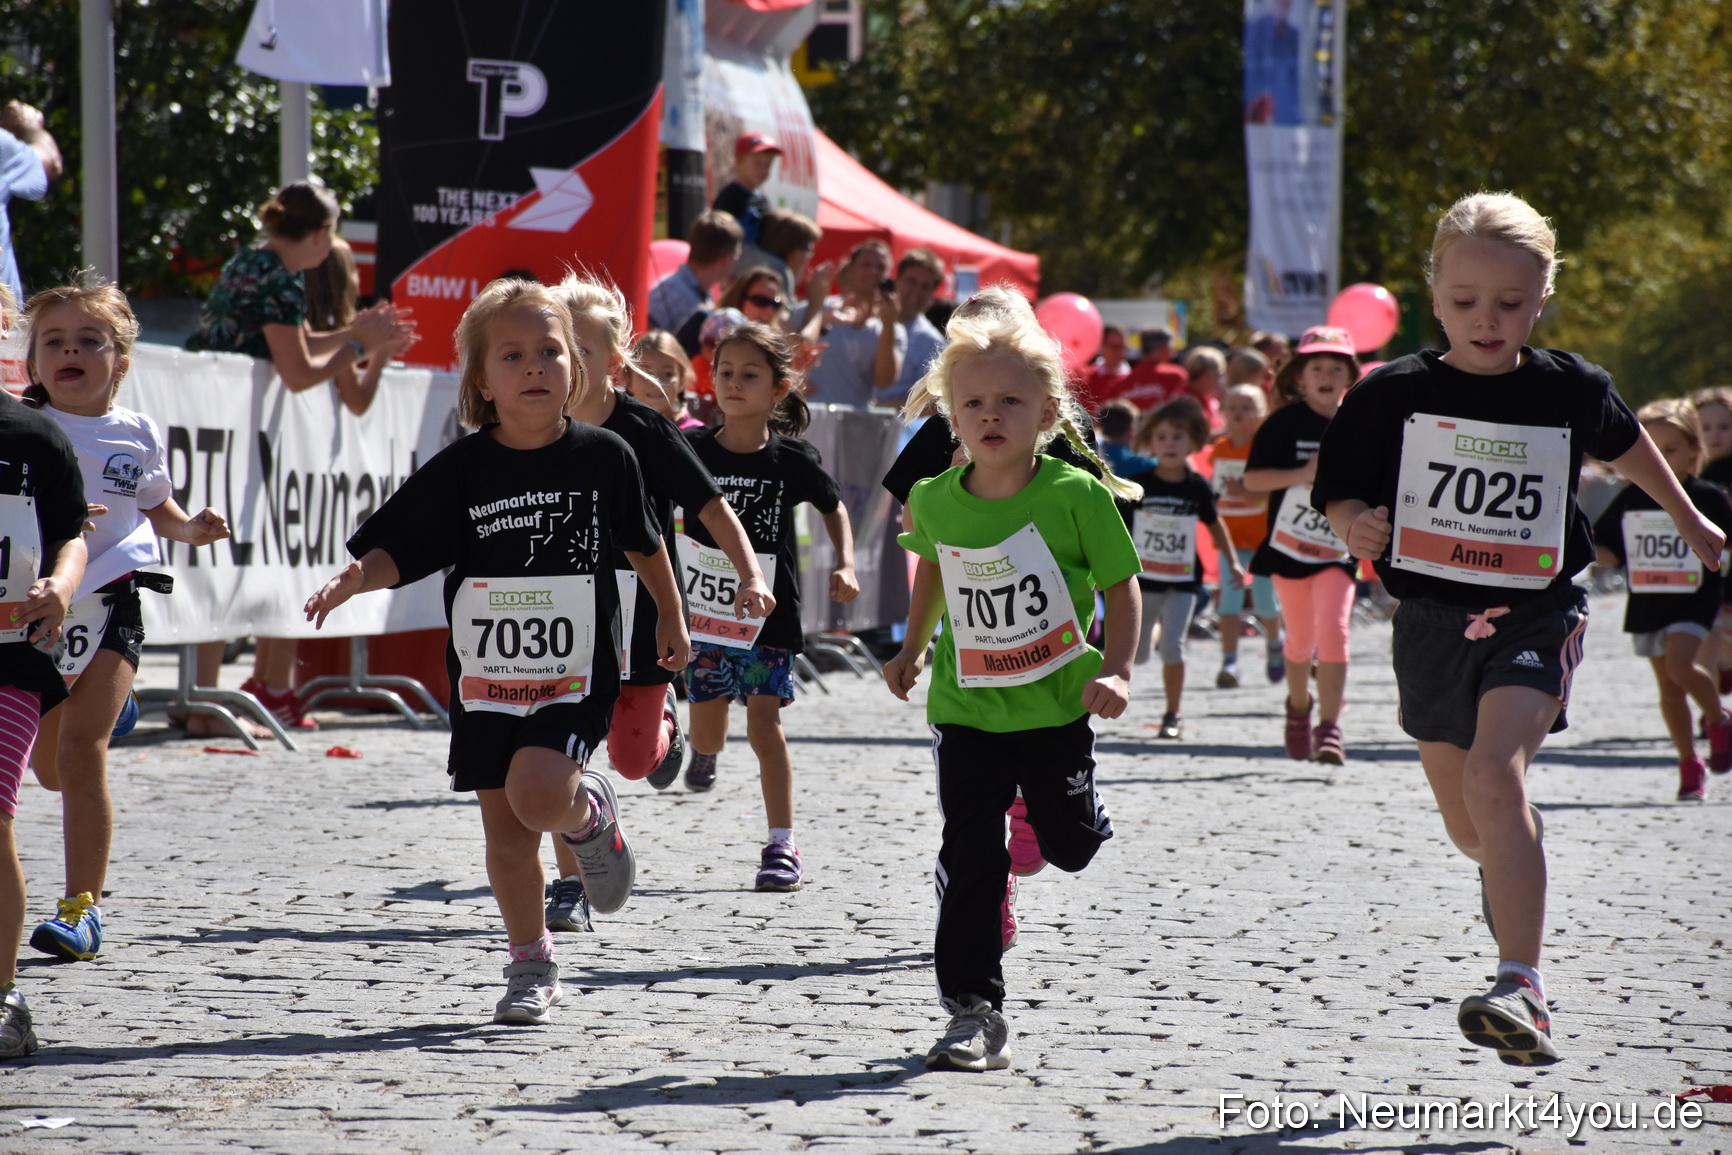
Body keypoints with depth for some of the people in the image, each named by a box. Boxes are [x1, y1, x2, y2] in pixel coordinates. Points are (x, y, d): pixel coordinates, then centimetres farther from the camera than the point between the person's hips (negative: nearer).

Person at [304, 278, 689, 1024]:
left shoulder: (604, 458, -4)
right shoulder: (460, 470, -6)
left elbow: (642, 543, 12)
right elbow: (397, 550, -7)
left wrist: (671, 618, 23)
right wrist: (357, 577, -28)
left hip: (576, 675, -2)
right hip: (486, 676, 2)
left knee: (538, 794, -24)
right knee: (504, 826, 7)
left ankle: (591, 812, 12)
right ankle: (532, 966, 23)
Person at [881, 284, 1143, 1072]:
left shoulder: (1075, 495, -15)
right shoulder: (936, 501, -5)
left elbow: (1121, 584, -6)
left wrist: (1116, 670, -17)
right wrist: (913, 648, 19)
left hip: (1057, 704, -1)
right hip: (966, 709, 1)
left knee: (1071, 844, 12)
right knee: (970, 858, -6)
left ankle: (1056, 821, 50)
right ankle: (974, 1014, -3)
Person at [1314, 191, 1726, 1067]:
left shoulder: (1571, 390, -3)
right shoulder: (1392, 396, -6)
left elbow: (1624, 444, 19)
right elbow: (1338, 496, 1)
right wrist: (1354, 527, -23)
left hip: (1536, 614, -2)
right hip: (1433, 623, 2)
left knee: (1495, 773, -28)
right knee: (1467, 823, 16)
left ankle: (1522, 989, -31)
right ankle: (1511, 872, 56)